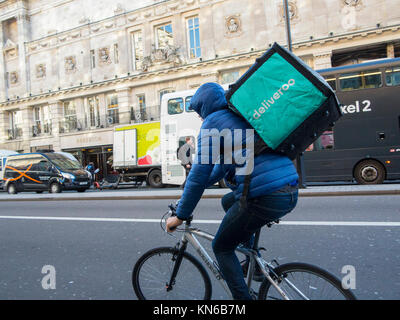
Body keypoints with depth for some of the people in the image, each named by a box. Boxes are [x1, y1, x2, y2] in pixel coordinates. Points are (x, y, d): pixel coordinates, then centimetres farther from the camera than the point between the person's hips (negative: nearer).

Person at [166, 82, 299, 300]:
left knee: (221, 248, 12)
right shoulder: (238, 117, 23)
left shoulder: (212, 123, -3)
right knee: (228, 201, 32)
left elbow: (199, 174, -7)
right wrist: (194, 186, 37)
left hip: (264, 198, -9)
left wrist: (180, 216, 3)